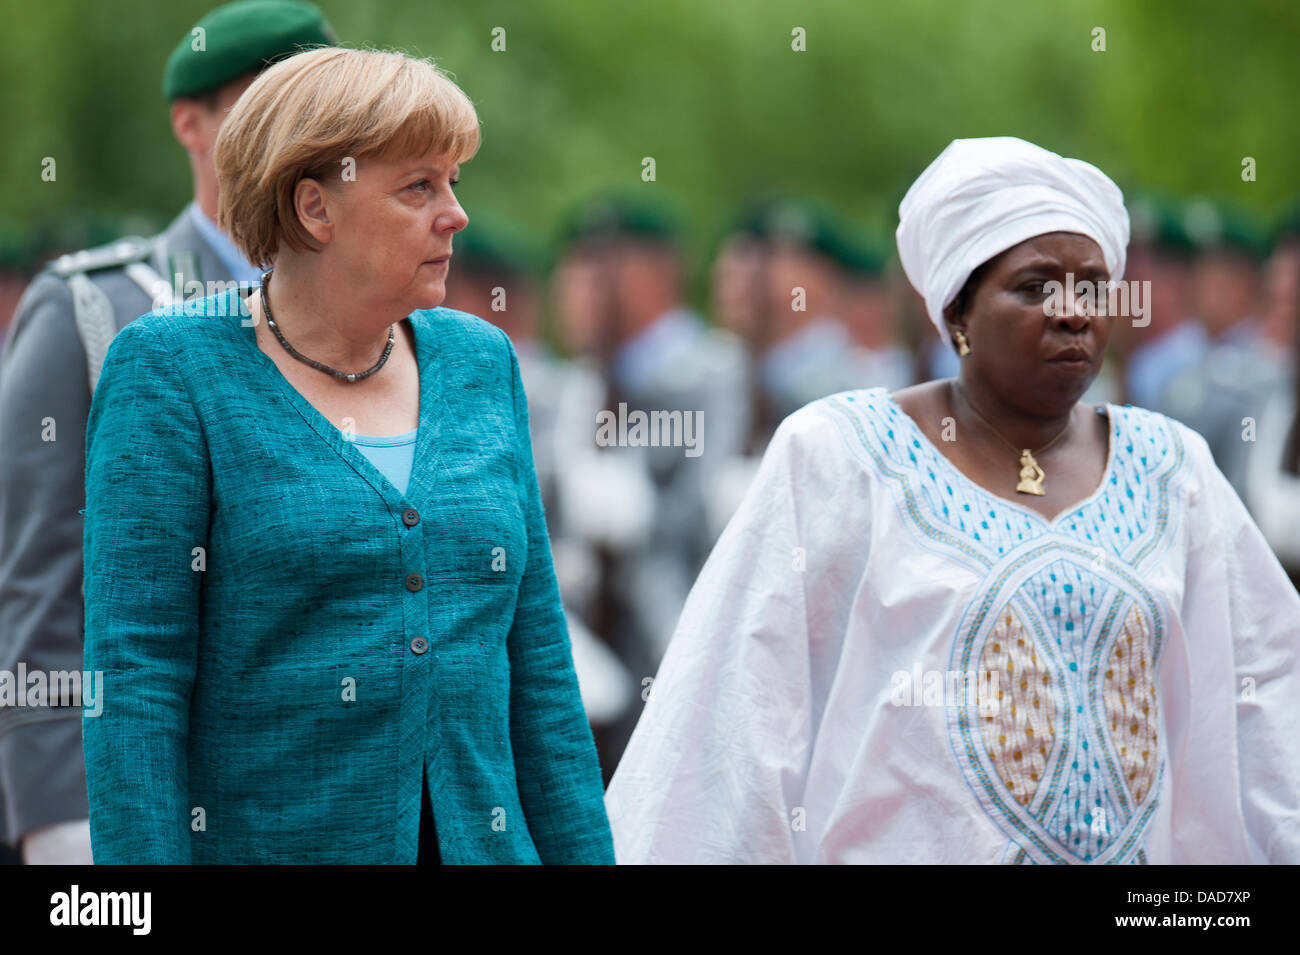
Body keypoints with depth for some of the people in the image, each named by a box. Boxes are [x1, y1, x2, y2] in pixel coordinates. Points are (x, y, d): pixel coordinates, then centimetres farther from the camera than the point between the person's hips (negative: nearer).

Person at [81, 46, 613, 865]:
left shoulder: (481, 365, 10)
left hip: (483, 842, 5)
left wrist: (584, 852, 5)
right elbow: (135, 674, -11)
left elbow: (540, 667, 11)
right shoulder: (169, 370, -5)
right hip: (262, 841, -4)